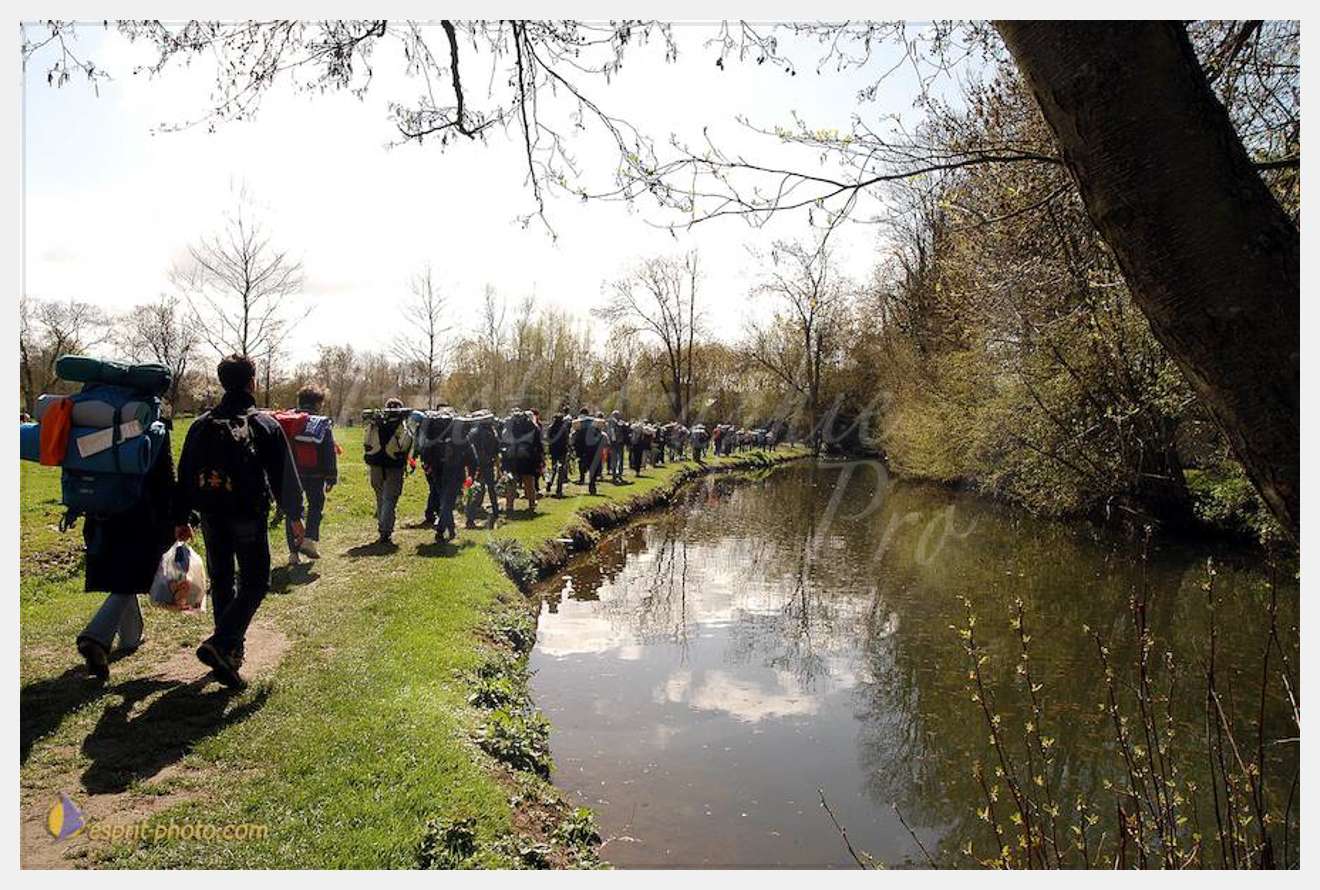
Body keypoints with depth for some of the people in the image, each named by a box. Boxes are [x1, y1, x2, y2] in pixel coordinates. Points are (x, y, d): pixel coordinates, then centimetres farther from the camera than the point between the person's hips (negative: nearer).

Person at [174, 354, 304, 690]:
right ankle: (220, 644, -16)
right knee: (254, 583, 3)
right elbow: (284, 475, -4)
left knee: (221, 582, 16)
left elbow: (185, 475, 7)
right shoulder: (265, 425, -7)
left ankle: (231, 652, 23)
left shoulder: (202, 424, 5)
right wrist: (295, 515, 7)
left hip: (212, 518, 5)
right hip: (249, 517, -4)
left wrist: (181, 519, 16)